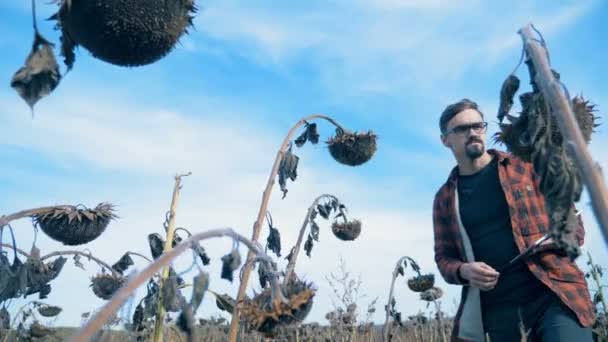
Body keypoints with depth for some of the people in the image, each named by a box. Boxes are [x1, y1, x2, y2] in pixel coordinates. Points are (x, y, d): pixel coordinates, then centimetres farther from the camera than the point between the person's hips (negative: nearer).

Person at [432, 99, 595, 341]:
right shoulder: (444, 199, 10)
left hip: (554, 292, -1)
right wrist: (464, 271, -9)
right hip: (497, 308, 2)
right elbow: (444, 256, 12)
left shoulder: (524, 166, 7)